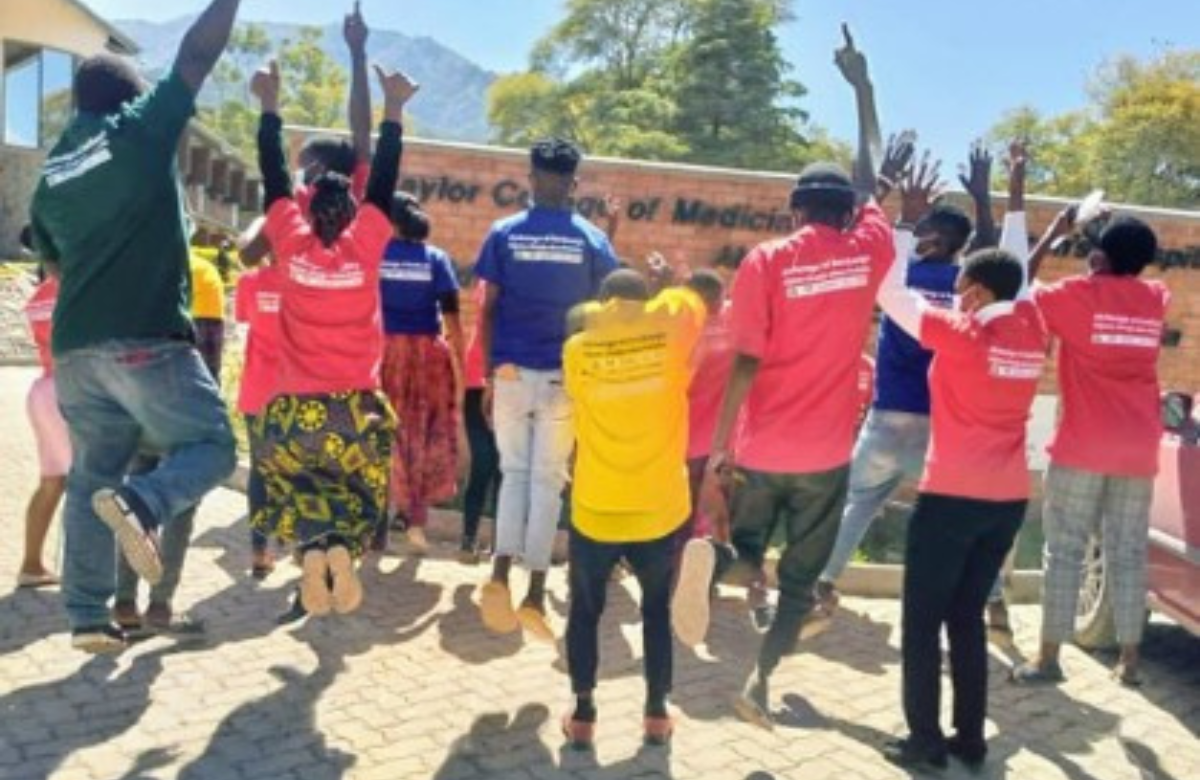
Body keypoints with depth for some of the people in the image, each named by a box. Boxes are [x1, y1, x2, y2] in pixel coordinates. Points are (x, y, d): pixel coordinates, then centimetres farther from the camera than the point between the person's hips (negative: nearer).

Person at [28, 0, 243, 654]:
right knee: (211, 446, 5)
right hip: (147, 339, -6)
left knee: (91, 478, 13)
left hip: (74, 347, 7)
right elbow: (197, 54, 2)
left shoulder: (51, 175, 18)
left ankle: (87, 617, 11)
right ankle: (139, 502, -24)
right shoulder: (140, 132, 1)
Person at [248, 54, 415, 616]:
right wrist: (393, 112, 10)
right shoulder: (364, 247, -5)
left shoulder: (291, 244, -3)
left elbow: (273, 179, 7)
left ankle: (312, 549, -6)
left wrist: (270, 106, 16)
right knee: (363, 492, 20)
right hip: (354, 405, -1)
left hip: (293, 407, 1)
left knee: (298, 489, 24)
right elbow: (384, 183, 3)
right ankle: (341, 549, -10)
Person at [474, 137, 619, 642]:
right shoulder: (592, 240, 0)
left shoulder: (504, 234, 1)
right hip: (563, 376, -1)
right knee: (547, 479, 6)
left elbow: (488, 310, 1)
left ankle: (501, 571, -4)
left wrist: (488, 374, 9)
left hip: (512, 372, 1)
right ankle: (535, 594, 4)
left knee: (515, 473, 14)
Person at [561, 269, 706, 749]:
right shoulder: (670, 326, -6)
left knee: (585, 611, 19)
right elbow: (690, 297, 13)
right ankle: (657, 713, 25)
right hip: (661, 509, 1)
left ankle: (582, 715, 19)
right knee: (657, 609, 21)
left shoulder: (578, 347, -6)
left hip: (595, 511, 0)